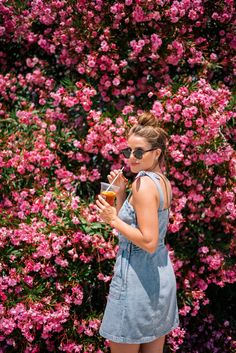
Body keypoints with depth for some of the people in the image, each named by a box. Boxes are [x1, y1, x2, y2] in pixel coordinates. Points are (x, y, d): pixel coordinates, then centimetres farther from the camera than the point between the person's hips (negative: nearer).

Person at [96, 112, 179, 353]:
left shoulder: (143, 183, -18)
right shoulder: (164, 182, 9)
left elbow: (149, 241, -24)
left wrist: (113, 220, -17)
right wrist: (120, 190, 4)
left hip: (138, 275, -10)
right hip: (161, 273, 10)